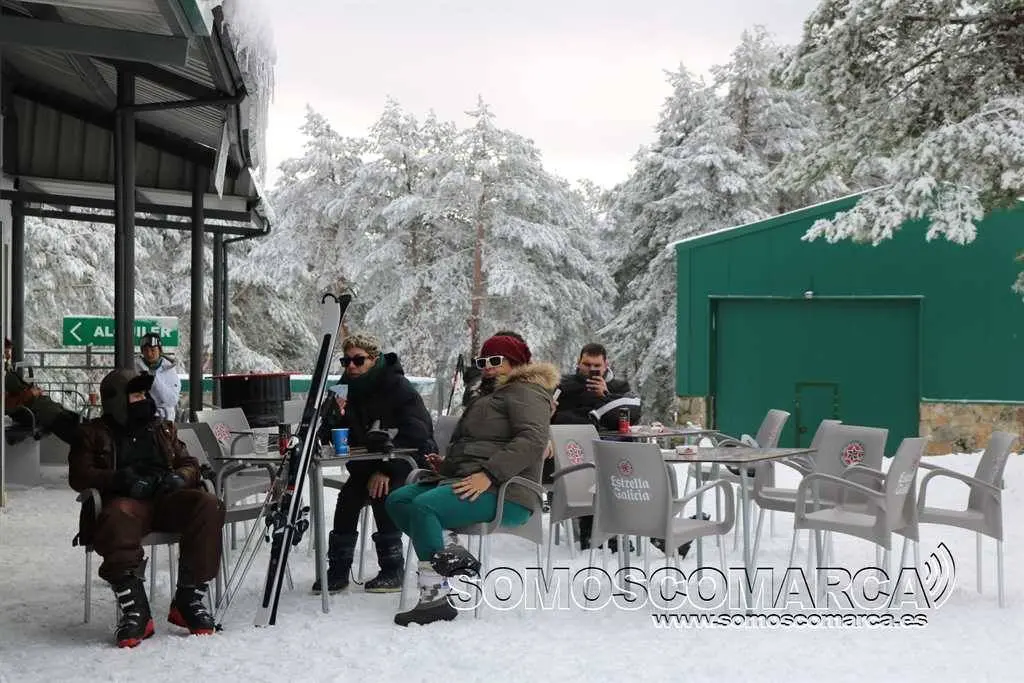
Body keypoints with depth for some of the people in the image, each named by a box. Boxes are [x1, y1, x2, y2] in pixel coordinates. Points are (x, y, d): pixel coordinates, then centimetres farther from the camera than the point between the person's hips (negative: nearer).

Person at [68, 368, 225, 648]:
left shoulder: (163, 429, 30)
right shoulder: (93, 433, 20)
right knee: (118, 518, -41)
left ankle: (189, 599, -25)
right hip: (126, 499, -3)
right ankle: (133, 608, -43)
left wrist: (180, 477, -2)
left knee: (209, 506, -29)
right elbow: (79, 475, 6)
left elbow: (189, 464, 25)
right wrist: (119, 480, -12)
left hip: (167, 498, 3)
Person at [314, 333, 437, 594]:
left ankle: (393, 570, -19)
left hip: (409, 462, -5)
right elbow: (327, 438, 2)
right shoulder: (346, 388, 2)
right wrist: (335, 414, -20)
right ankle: (338, 570, -10)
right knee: (348, 496, -20)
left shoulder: (400, 389, -17)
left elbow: (416, 437, -23)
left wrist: (386, 470, -28)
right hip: (367, 464, 6)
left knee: (382, 494, -30)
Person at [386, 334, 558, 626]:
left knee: (424, 505, -30)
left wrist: (489, 474, -27)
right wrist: (447, 464, 17)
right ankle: (450, 558, -15)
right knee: (398, 500, -3)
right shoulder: (489, 395, 31)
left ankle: (436, 597, -30)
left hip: (505, 494, -10)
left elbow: (533, 439, -19)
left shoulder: (525, 392, 0)